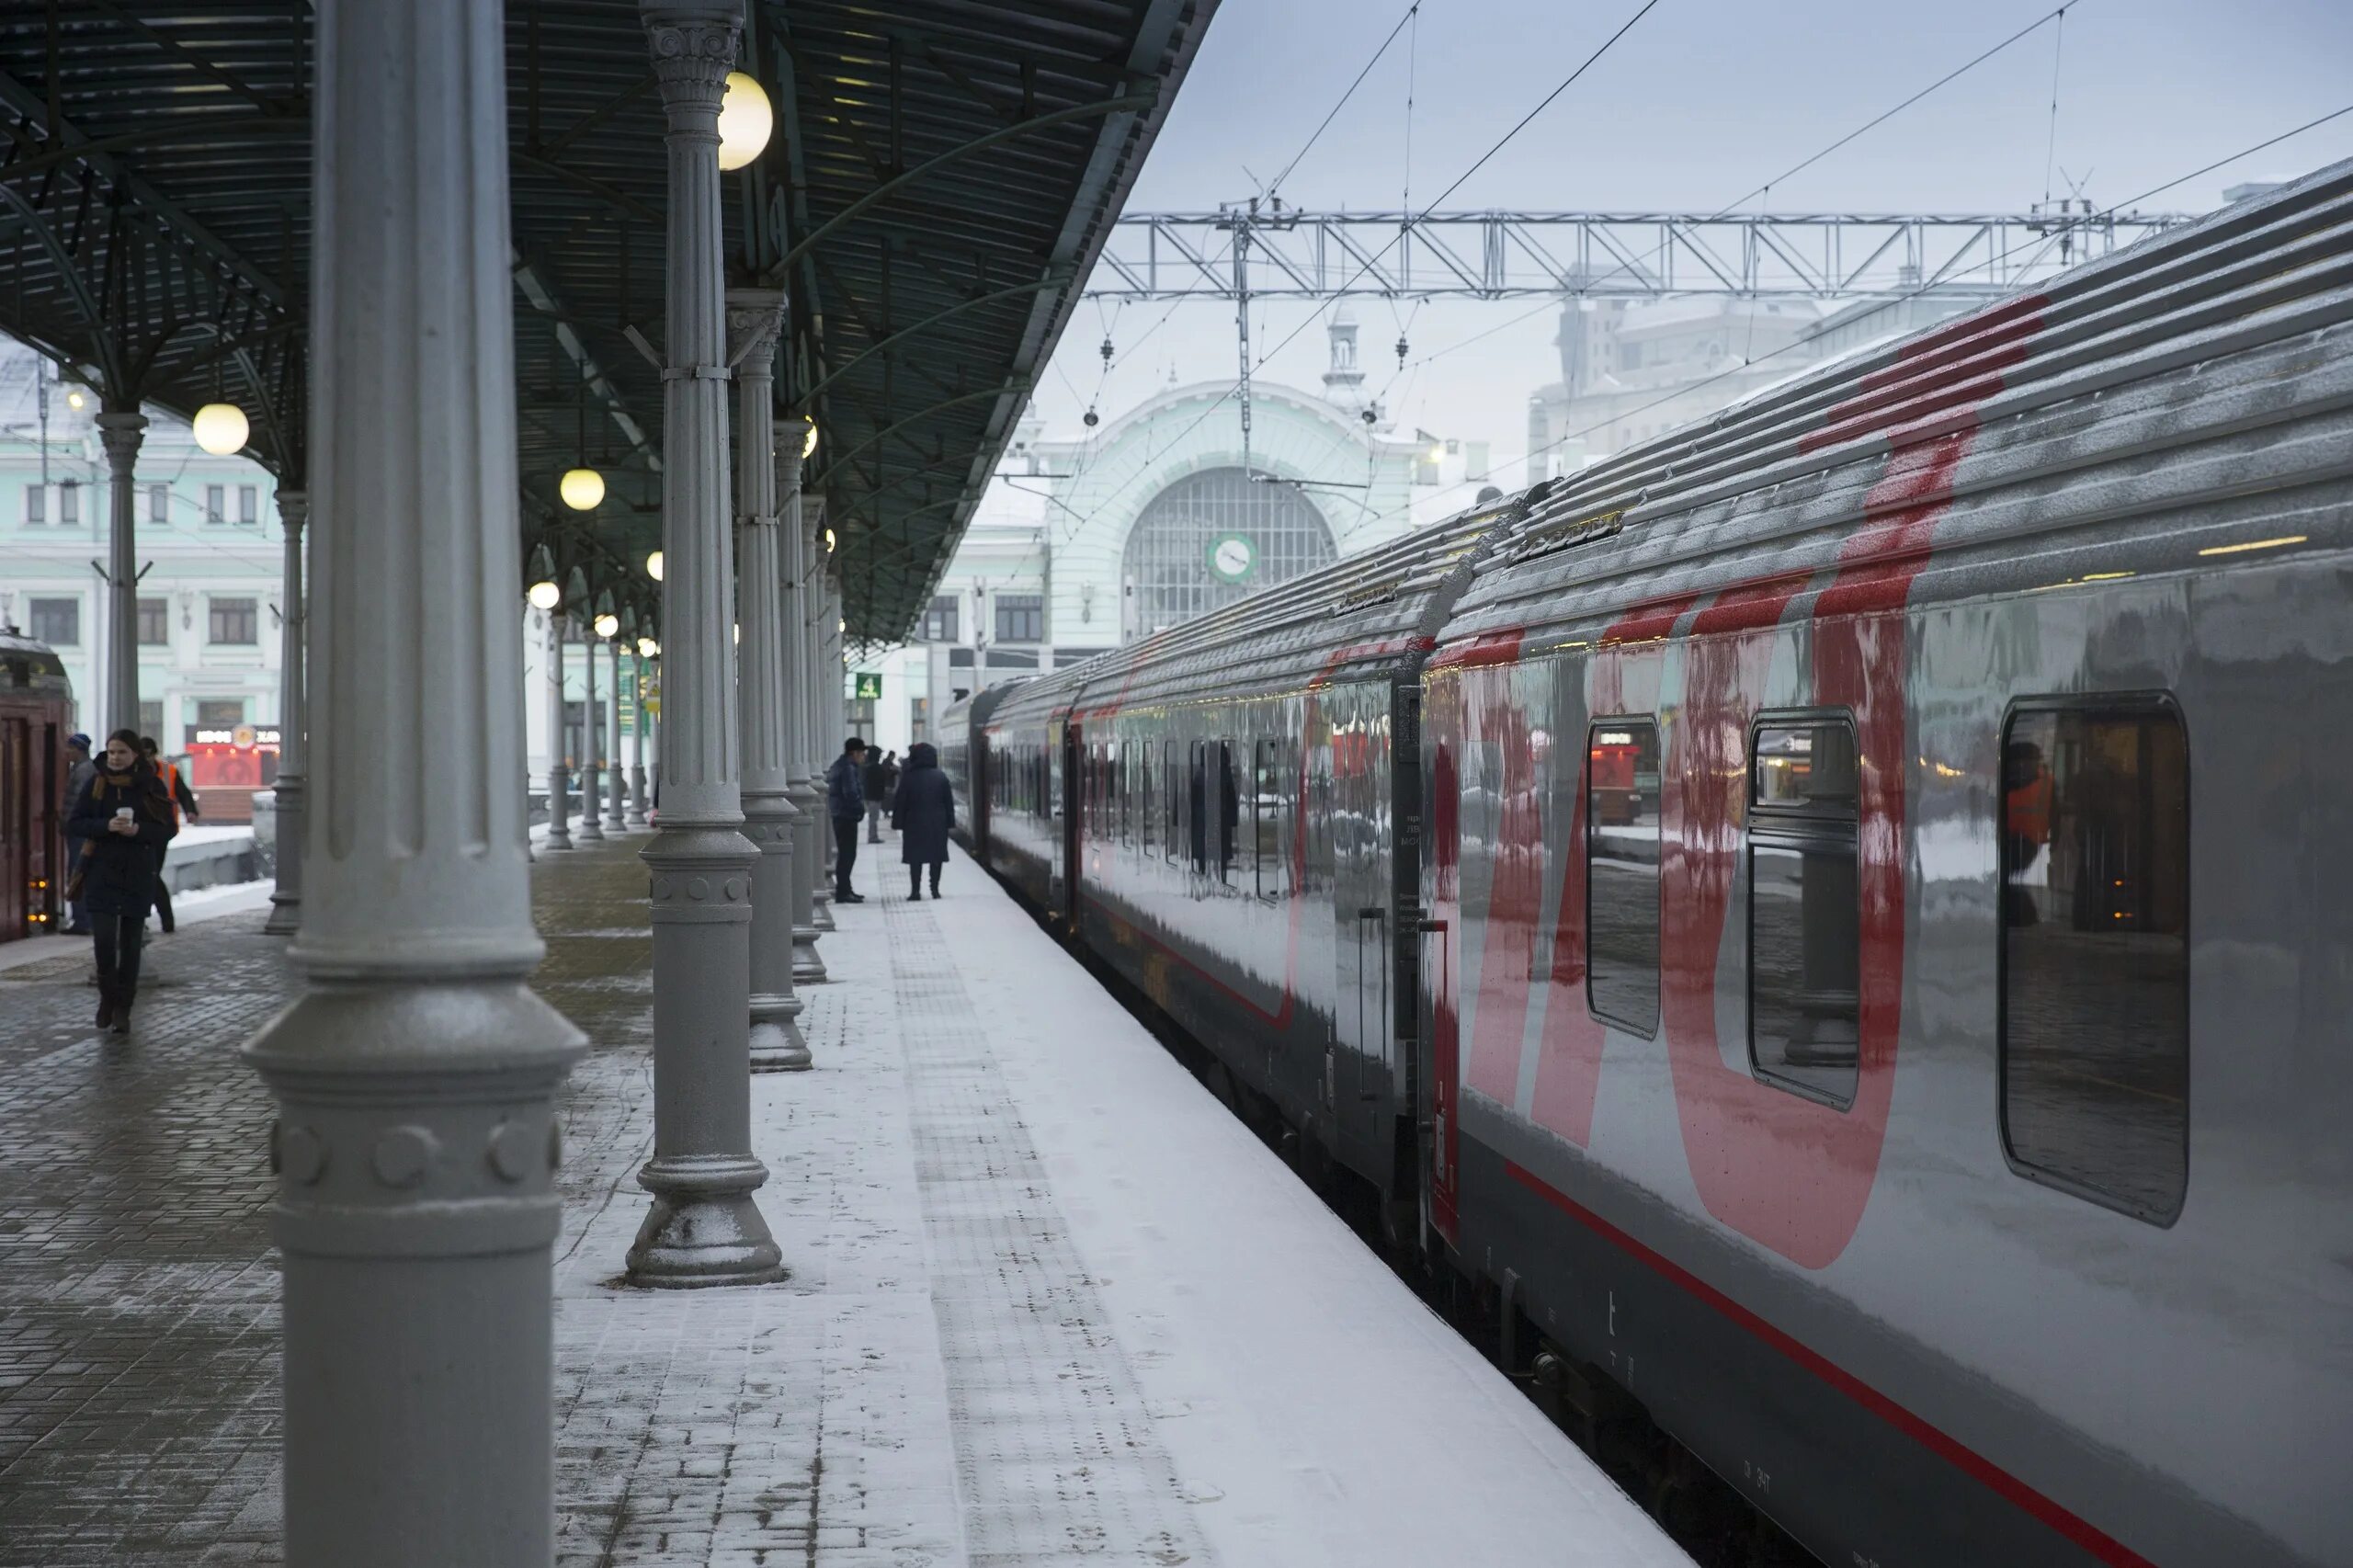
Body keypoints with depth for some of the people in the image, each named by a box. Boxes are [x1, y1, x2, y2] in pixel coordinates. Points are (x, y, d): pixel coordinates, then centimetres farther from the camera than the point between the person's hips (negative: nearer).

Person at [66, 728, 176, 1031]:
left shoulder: (151, 786, 1)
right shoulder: (96, 783, 2)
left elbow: (168, 829, 0)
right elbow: (74, 824, 0)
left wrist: (138, 830, -18)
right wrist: (106, 826, -17)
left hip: (138, 875, 0)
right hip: (101, 873, 0)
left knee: (130, 943, 4)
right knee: (104, 938, -11)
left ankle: (122, 1009, 14)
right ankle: (107, 996, 13)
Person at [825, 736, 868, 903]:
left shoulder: (840, 765, 16)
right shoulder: (848, 768, -16)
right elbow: (850, 793, -24)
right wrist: (860, 808, -9)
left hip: (839, 814, 11)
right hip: (847, 815, -11)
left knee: (845, 853, 17)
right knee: (847, 854, -9)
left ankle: (844, 890, 23)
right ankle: (843, 892, -10)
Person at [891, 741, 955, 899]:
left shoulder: (908, 778, -5)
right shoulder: (941, 777, 1)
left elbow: (900, 802, -4)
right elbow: (949, 802, 4)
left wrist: (898, 822, 2)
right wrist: (949, 821, 9)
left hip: (914, 824, -2)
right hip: (938, 825, 2)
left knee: (915, 858, 3)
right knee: (937, 857, 7)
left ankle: (915, 890, -2)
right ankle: (935, 888, 4)